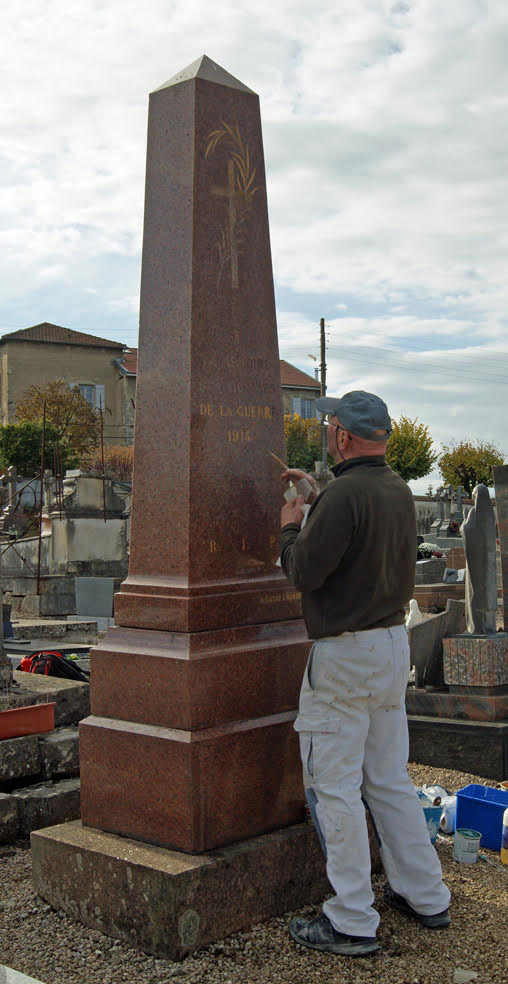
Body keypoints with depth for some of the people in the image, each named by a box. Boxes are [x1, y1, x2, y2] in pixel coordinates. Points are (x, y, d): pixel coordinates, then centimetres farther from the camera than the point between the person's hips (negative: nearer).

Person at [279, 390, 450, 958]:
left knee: (333, 786, 1)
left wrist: (291, 527, -1)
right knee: (389, 778, 18)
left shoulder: (344, 495, -21)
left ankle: (352, 923, 8)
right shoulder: (398, 490, 8)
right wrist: (313, 492, 26)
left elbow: (303, 572, -20)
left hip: (344, 655, -9)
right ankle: (425, 897, 27)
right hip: (394, 642, 9)